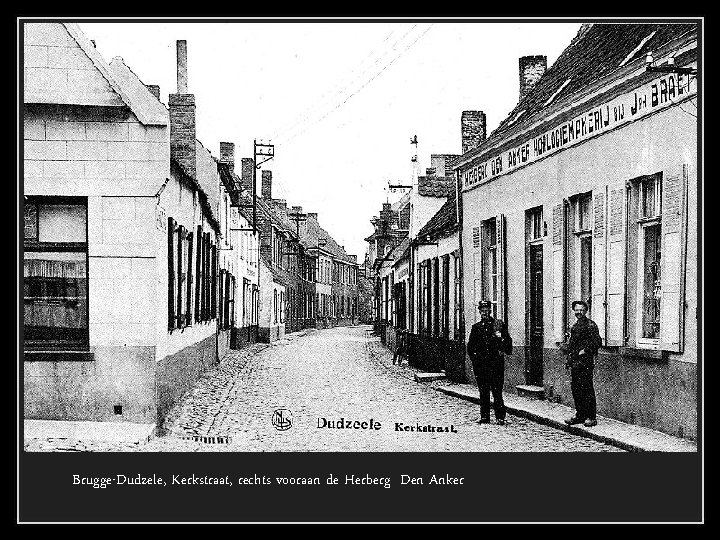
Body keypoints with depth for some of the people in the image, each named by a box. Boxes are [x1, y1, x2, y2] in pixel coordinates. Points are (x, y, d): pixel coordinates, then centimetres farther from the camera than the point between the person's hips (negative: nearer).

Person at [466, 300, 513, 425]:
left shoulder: (499, 324, 5)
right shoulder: (476, 327, 12)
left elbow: (508, 341, 6)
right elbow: (470, 346, 17)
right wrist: (474, 356, 4)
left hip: (496, 363, -3)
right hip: (480, 364, 3)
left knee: (497, 391, -6)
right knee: (483, 391, 6)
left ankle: (500, 417, -3)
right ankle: (484, 416, 12)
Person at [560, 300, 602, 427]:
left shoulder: (590, 325, -7)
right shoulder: (574, 326, 18)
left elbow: (597, 342, -13)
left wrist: (585, 351, -16)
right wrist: (566, 348, 13)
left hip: (585, 362, -8)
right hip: (574, 362, 8)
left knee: (586, 389, -6)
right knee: (575, 389, 9)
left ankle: (591, 417, -1)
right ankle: (579, 415, 18)